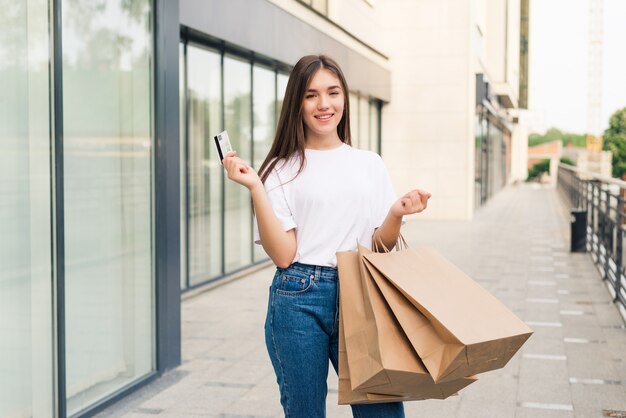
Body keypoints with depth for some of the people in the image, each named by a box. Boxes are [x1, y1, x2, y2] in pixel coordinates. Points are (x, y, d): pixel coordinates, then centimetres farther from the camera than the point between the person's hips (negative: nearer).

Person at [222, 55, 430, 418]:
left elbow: (381, 247, 11)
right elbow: (282, 254, -8)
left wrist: (396, 214, -9)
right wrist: (255, 188, -14)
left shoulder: (370, 164, 10)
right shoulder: (283, 169, 1)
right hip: (299, 300, -2)